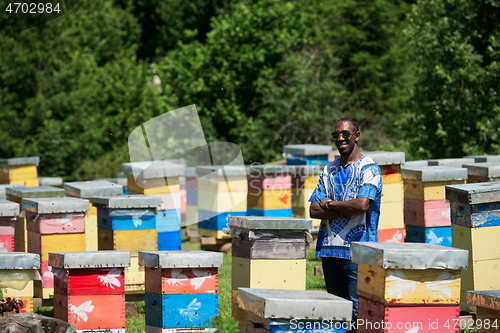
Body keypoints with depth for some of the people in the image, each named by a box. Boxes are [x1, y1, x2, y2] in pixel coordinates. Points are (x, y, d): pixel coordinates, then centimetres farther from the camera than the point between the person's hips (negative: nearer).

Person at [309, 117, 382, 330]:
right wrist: (346, 209, -8)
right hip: (330, 248, 6)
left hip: (356, 251, -6)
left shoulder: (368, 168, -3)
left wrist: (330, 204, -5)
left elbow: (362, 205, -18)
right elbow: (314, 210, 6)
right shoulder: (329, 170, 14)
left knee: (358, 311, -10)